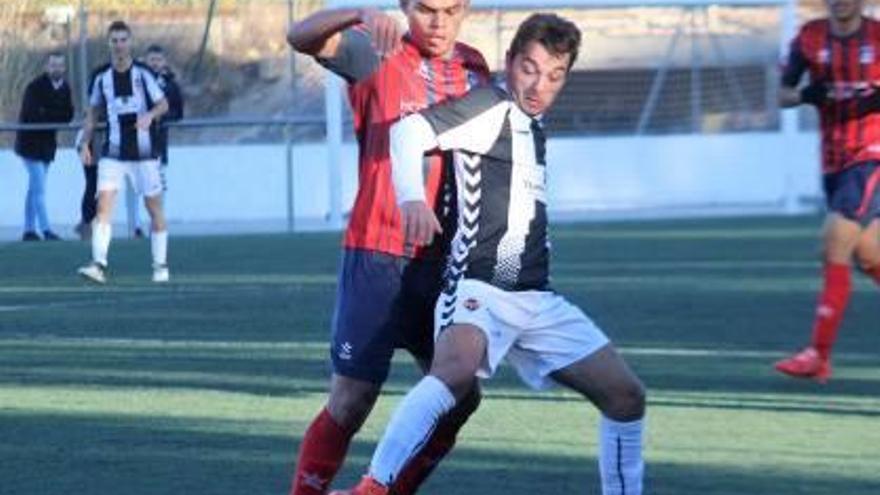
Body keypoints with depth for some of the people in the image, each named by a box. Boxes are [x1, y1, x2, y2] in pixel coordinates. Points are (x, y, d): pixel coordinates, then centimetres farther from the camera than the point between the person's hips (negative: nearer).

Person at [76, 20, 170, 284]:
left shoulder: (143, 73, -5)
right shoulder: (102, 76, 3)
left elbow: (163, 104, -2)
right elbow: (92, 111, 14)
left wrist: (149, 115, -24)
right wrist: (85, 144, 6)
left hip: (144, 152, -1)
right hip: (113, 153, 1)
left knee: (154, 208, 4)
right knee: (103, 204, -14)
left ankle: (160, 265, 17)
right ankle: (99, 265, -20)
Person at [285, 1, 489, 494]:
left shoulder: (473, 67, 10)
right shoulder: (376, 57, -6)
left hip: (445, 260, 6)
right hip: (379, 256, -6)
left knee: (461, 396, 10)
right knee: (352, 402, -7)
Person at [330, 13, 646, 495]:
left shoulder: (532, 127, 19)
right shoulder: (490, 108, -5)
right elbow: (411, 129, -22)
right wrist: (411, 196, -38)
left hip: (537, 298, 9)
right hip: (479, 288, -9)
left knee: (626, 396, 6)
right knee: (457, 368, -37)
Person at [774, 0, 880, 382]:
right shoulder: (810, 38, 3)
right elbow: (782, 95, 8)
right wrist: (805, 96, -13)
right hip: (833, 161, 5)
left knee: (835, 246, -16)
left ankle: (819, 355, -15)